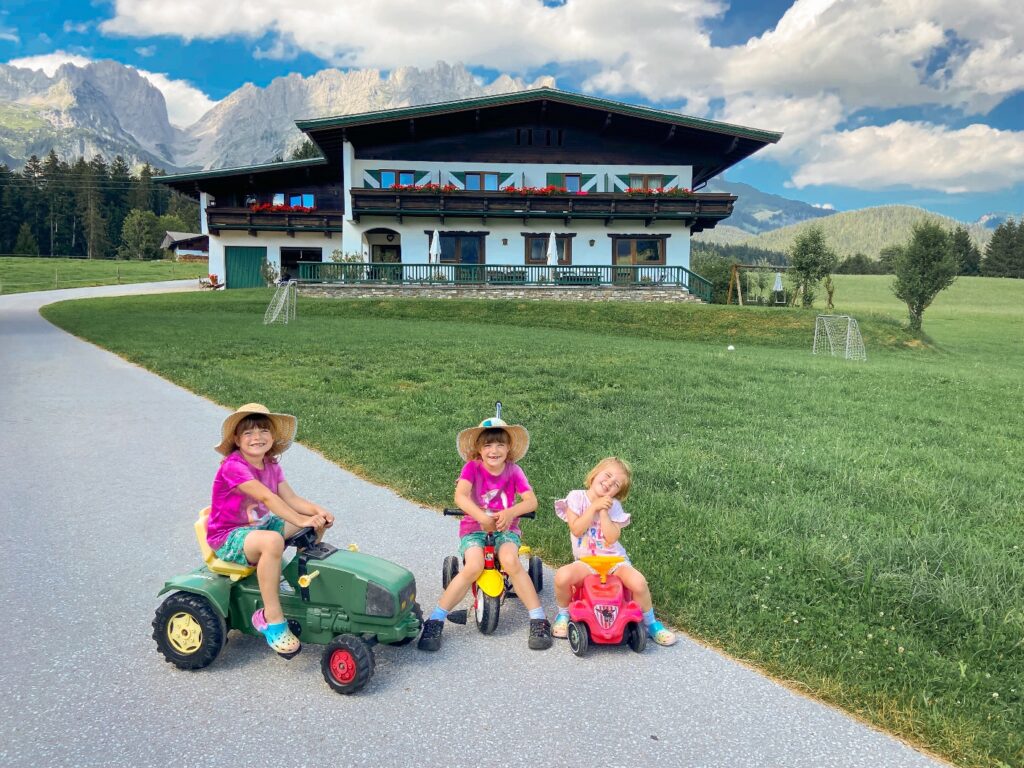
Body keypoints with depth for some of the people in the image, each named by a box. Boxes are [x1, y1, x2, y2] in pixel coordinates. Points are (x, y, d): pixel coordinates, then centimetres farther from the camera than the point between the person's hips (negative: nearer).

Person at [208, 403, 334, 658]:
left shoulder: (271, 466, 4)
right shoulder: (233, 466, -22)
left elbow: (291, 499, -4)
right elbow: (267, 497, -32)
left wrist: (317, 511, -23)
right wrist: (301, 521, -37)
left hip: (257, 525, 8)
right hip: (227, 537, -8)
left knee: (318, 521, -2)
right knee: (272, 541, -40)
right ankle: (271, 617, -29)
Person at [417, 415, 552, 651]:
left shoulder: (513, 471, -3)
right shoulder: (472, 467, -8)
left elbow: (531, 501, -12)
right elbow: (460, 496, -23)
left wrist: (509, 512, -30)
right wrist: (481, 517, -37)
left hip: (505, 528, 1)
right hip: (474, 527, -1)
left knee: (511, 562, -29)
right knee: (473, 567, -28)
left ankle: (539, 620, -17)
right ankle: (435, 621, -15)